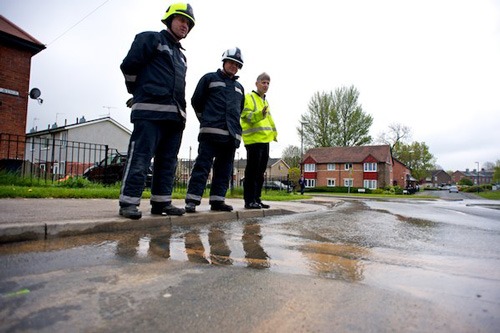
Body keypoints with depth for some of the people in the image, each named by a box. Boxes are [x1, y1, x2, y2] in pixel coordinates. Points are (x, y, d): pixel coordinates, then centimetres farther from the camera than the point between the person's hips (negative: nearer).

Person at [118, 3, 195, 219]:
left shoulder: (180, 55, 30)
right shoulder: (151, 39, 7)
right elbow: (129, 65, -1)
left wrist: (181, 112, 15)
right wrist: (139, 92, 10)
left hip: (175, 114, 8)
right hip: (151, 109, -8)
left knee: (168, 161, 5)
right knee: (140, 158, -11)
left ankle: (161, 202, 10)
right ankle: (128, 203, -6)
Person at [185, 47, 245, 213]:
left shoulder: (239, 87, 26)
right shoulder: (210, 78, 11)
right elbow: (196, 101, 9)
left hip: (232, 134, 6)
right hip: (211, 131, -5)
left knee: (225, 169, 3)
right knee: (202, 165, -10)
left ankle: (217, 199, 7)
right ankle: (192, 200, -9)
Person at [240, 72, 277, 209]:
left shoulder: (265, 101, 25)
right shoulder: (249, 97, -1)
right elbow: (247, 116, -15)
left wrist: (274, 133, 24)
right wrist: (260, 114, -30)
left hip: (265, 140, 9)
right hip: (253, 140, -9)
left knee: (260, 172, 10)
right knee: (252, 171, -8)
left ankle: (256, 199, 17)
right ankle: (249, 201, -2)